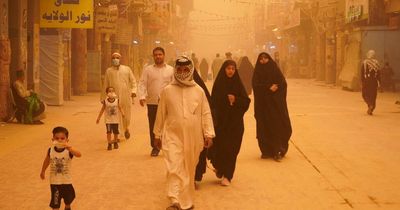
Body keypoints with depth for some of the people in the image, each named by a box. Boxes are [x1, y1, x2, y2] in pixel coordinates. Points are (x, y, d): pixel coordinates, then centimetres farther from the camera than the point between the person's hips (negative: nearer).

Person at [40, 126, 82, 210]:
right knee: (55, 203, 0)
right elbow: (47, 161, 6)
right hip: (54, 182, 0)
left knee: (68, 199, 24)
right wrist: (42, 171, 19)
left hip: (67, 181, 0)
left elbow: (79, 154, -41)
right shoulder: (50, 150, -13)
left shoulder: (69, 150, -21)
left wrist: (69, 148, -56)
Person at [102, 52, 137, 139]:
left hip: (126, 96, 1)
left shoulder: (127, 69, 8)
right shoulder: (108, 71, 8)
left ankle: (126, 129, 34)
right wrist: (103, 98, 10)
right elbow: (105, 85, 11)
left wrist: (133, 90, -10)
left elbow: (133, 81, 7)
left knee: (126, 115, 6)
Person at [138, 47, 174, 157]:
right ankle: (155, 147, 18)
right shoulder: (148, 69, 5)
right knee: (153, 127, 6)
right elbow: (142, 84, 0)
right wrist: (142, 96, -16)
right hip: (152, 103, 1)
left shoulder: (171, 70, 6)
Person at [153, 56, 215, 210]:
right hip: (173, 136, -1)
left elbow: (206, 114, 4)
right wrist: (157, 135, 12)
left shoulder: (199, 90, 1)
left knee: (189, 170, 11)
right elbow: (161, 114, 7)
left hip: (193, 137, 1)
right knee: (174, 169, -12)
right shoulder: (167, 91, 0)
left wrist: (208, 134, 0)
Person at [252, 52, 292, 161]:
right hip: (262, 103, 1)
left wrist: (274, 88, -17)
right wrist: (269, 88, -17)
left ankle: (277, 151, -8)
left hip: (276, 102, -1)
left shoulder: (275, 70, 6)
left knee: (277, 125, -8)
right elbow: (255, 85, -7)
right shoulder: (257, 72, 7)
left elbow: (283, 83, -1)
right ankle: (266, 150, 8)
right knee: (264, 126, 0)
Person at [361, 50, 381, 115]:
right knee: (373, 95, 10)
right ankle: (371, 110, 9)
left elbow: (362, 73, -5)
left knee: (365, 94, 11)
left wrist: (362, 82, 0)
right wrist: (379, 82, 4)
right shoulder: (376, 62, 0)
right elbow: (378, 73, -1)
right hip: (374, 80, 2)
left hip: (366, 80, -2)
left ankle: (370, 105, -16)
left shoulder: (364, 63, -4)